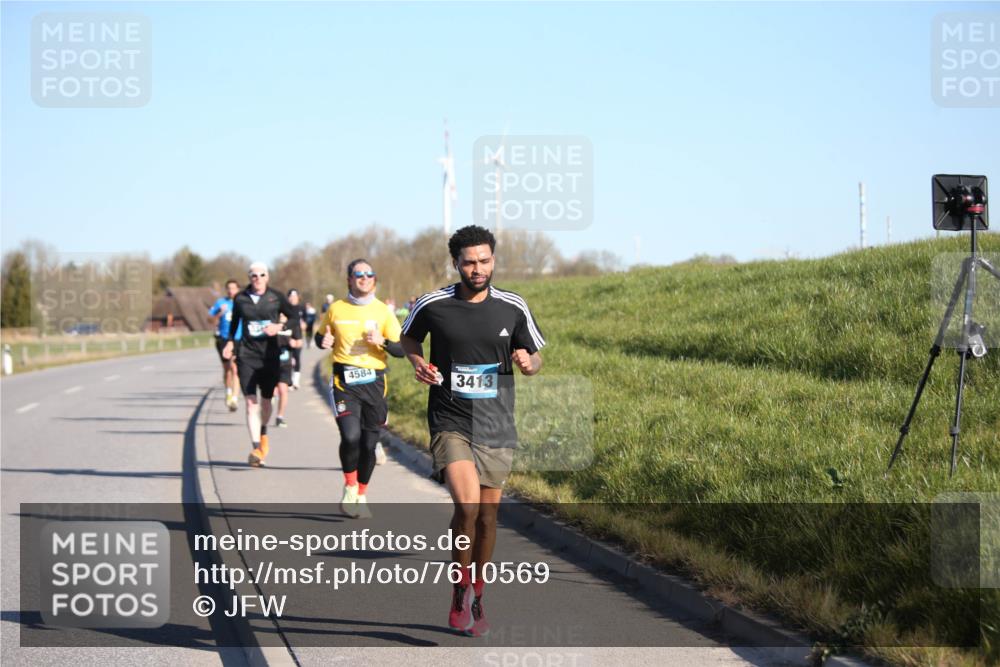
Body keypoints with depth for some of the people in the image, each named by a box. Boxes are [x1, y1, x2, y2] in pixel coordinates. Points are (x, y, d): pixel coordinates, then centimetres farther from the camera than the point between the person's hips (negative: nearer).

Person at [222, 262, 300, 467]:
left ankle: (263, 433, 43)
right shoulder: (240, 299, 3)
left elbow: (295, 318, 4)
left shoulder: (276, 298, -1)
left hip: (270, 356, 0)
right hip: (247, 355, 0)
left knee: (266, 400, 12)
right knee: (251, 402, -10)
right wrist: (230, 341, 13)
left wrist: (280, 327, -12)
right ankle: (256, 448, -14)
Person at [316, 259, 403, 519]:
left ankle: (362, 496, 24)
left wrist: (382, 341, -16)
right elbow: (321, 336, 18)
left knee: (369, 443, 4)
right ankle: (350, 488, 4)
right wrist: (324, 341, -5)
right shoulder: (336, 309, 5)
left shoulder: (383, 311, 4)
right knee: (350, 436, -19)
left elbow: (401, 349, 3)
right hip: (344, 381, -1)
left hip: (374, 382, 1)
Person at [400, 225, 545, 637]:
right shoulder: (432, 305, -4)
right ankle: (460, 587, 0)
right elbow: (409, 336, 16)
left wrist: (528, 363, -12)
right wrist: (418, 361, -4)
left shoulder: (513, 308, -1)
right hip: (450, 422, -3)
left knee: (487, 516, 9)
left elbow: (535, 356, 11)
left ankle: (475, 598, 29)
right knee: (467, 506, -21)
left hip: (496, 428, 3)